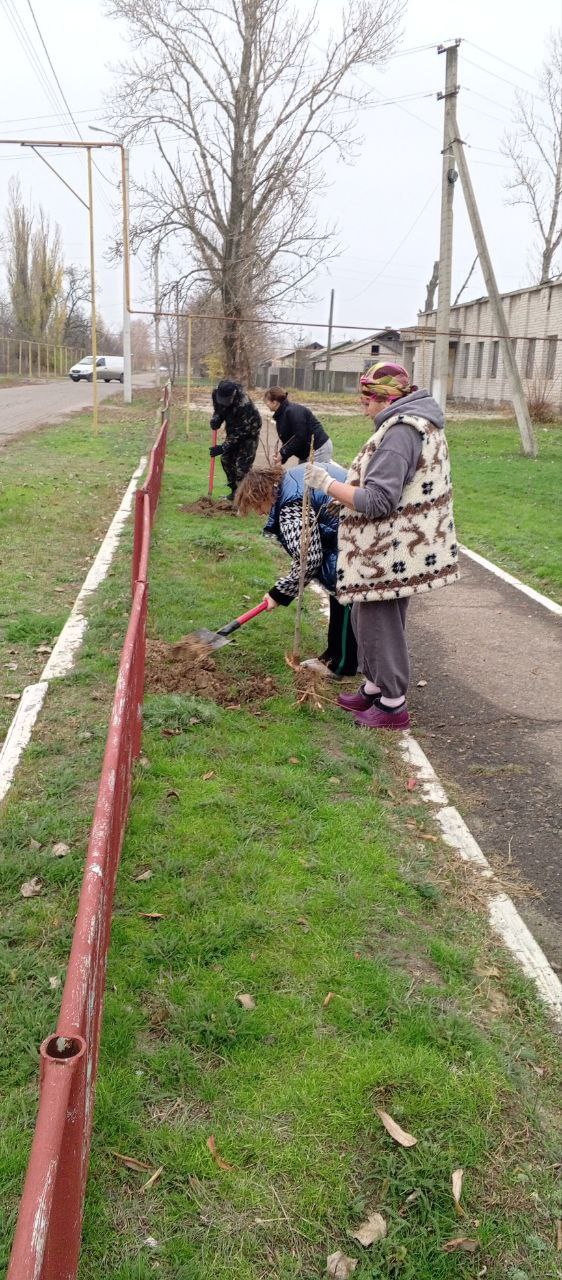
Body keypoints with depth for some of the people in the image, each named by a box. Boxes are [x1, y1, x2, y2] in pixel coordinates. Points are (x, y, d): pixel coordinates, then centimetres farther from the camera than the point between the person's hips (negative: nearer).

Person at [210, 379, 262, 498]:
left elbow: (239, 431, -33)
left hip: (249, 431, -7)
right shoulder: (217, 394, -17)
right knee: (226, 459, 7)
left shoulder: (244, 404, -38)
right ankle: (234, 490, 20)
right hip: (233, 428, 7)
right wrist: (215, 420, -19)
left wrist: (223, 448, -32)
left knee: (242, 464, -14)